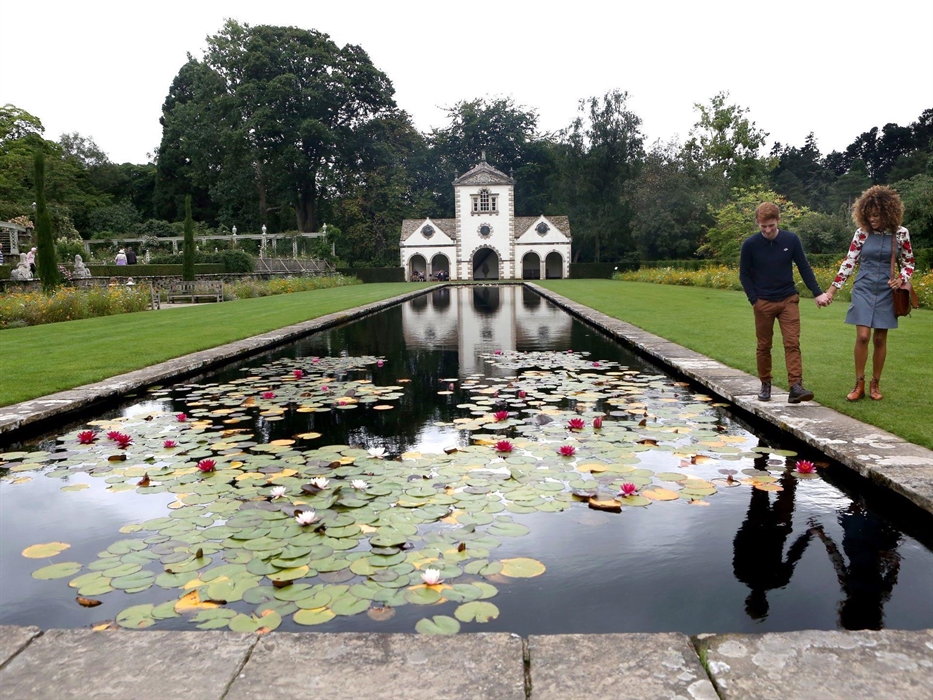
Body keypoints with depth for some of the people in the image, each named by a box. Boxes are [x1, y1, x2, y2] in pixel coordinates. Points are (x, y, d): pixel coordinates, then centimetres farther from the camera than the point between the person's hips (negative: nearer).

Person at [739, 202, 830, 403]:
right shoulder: (750, 244, -7)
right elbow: (744, 275, 0)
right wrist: (754, 300, -8)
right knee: (764, 346, 8)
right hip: (763, 303, 0)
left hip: (789, 300, 1)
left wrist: (817, 293, 0)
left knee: (792, 344, -8)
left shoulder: (791, 240, -4)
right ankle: (765, 385, 21)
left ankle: (795, 386, -12)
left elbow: (804, 268, 4)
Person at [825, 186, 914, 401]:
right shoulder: (862, 233, -3)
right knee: (862, 336, -8)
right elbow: (849, 262, 0)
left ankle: (875, 384, 18)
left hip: (886, 291, 0)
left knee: (880, 339, 5)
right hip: (863, 289, 0)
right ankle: (859, 384, 3)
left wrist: (901, 279, -13)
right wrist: (832, 289, -5)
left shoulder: (900, 233, -3)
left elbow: (908, 263, 7)